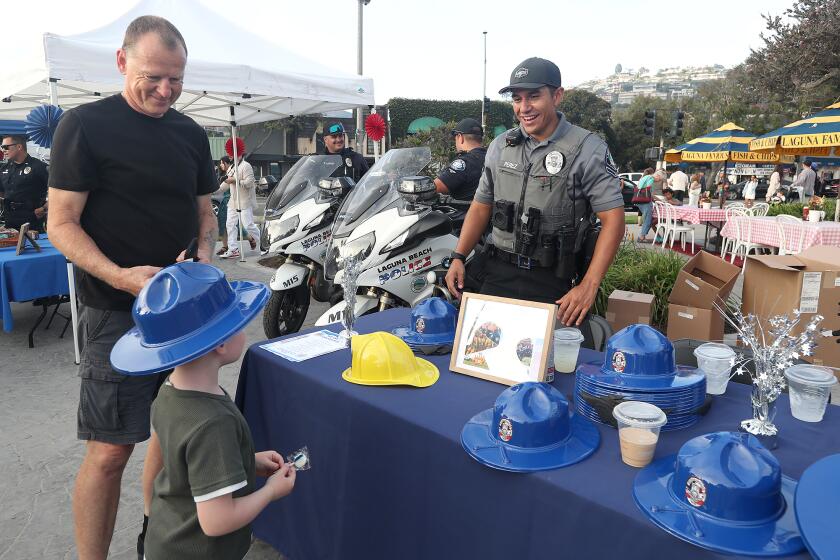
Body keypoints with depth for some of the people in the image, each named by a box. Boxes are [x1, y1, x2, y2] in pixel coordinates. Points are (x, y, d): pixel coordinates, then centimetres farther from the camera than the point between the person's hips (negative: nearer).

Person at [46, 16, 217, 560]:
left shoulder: (191, 133, 10)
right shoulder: (85, 125, -6)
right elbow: (62, 223, -8)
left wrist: (204, 254, -4)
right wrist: (120, 276, -24)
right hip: (118, 312, -5)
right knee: (110, 450, -3)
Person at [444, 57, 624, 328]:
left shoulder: (587, 148, -9)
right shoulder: (500, 145, 7)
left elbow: (613, 218, -12)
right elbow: (481, 205, 14)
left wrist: (588, 287, -19)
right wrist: (458, 257, 3)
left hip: (556, 283, -4)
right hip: (500, 275, 4)